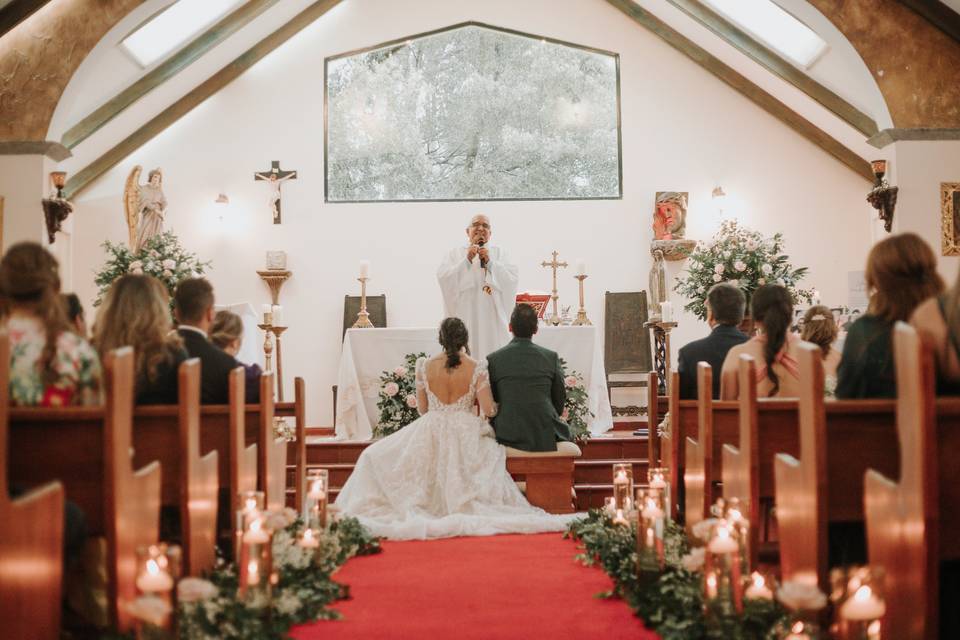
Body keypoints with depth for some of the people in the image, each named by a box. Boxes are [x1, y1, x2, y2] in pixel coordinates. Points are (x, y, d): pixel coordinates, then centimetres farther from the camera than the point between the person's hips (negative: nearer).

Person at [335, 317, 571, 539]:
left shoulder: (425, 366, -5)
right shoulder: (477, 368, -10)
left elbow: (422, 409, 4)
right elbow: (488, 410, -12)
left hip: (430, 435, 1)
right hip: (466, 436, -1)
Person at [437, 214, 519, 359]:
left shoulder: (499, 253, 13)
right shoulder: (455, 254, 10)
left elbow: (511, 279, -1)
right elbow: (443, 277, -5)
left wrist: (489, 262, -11)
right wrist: (467, 260, -12)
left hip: (493, 316, 1)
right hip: (465, 317, -1)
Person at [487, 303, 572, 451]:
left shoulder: (493, 360, -4)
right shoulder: (551, 357, -1)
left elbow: (489, 402, 5)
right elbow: (560, 398, 7)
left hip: (509, 438, -1)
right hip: (546, 438, 2)